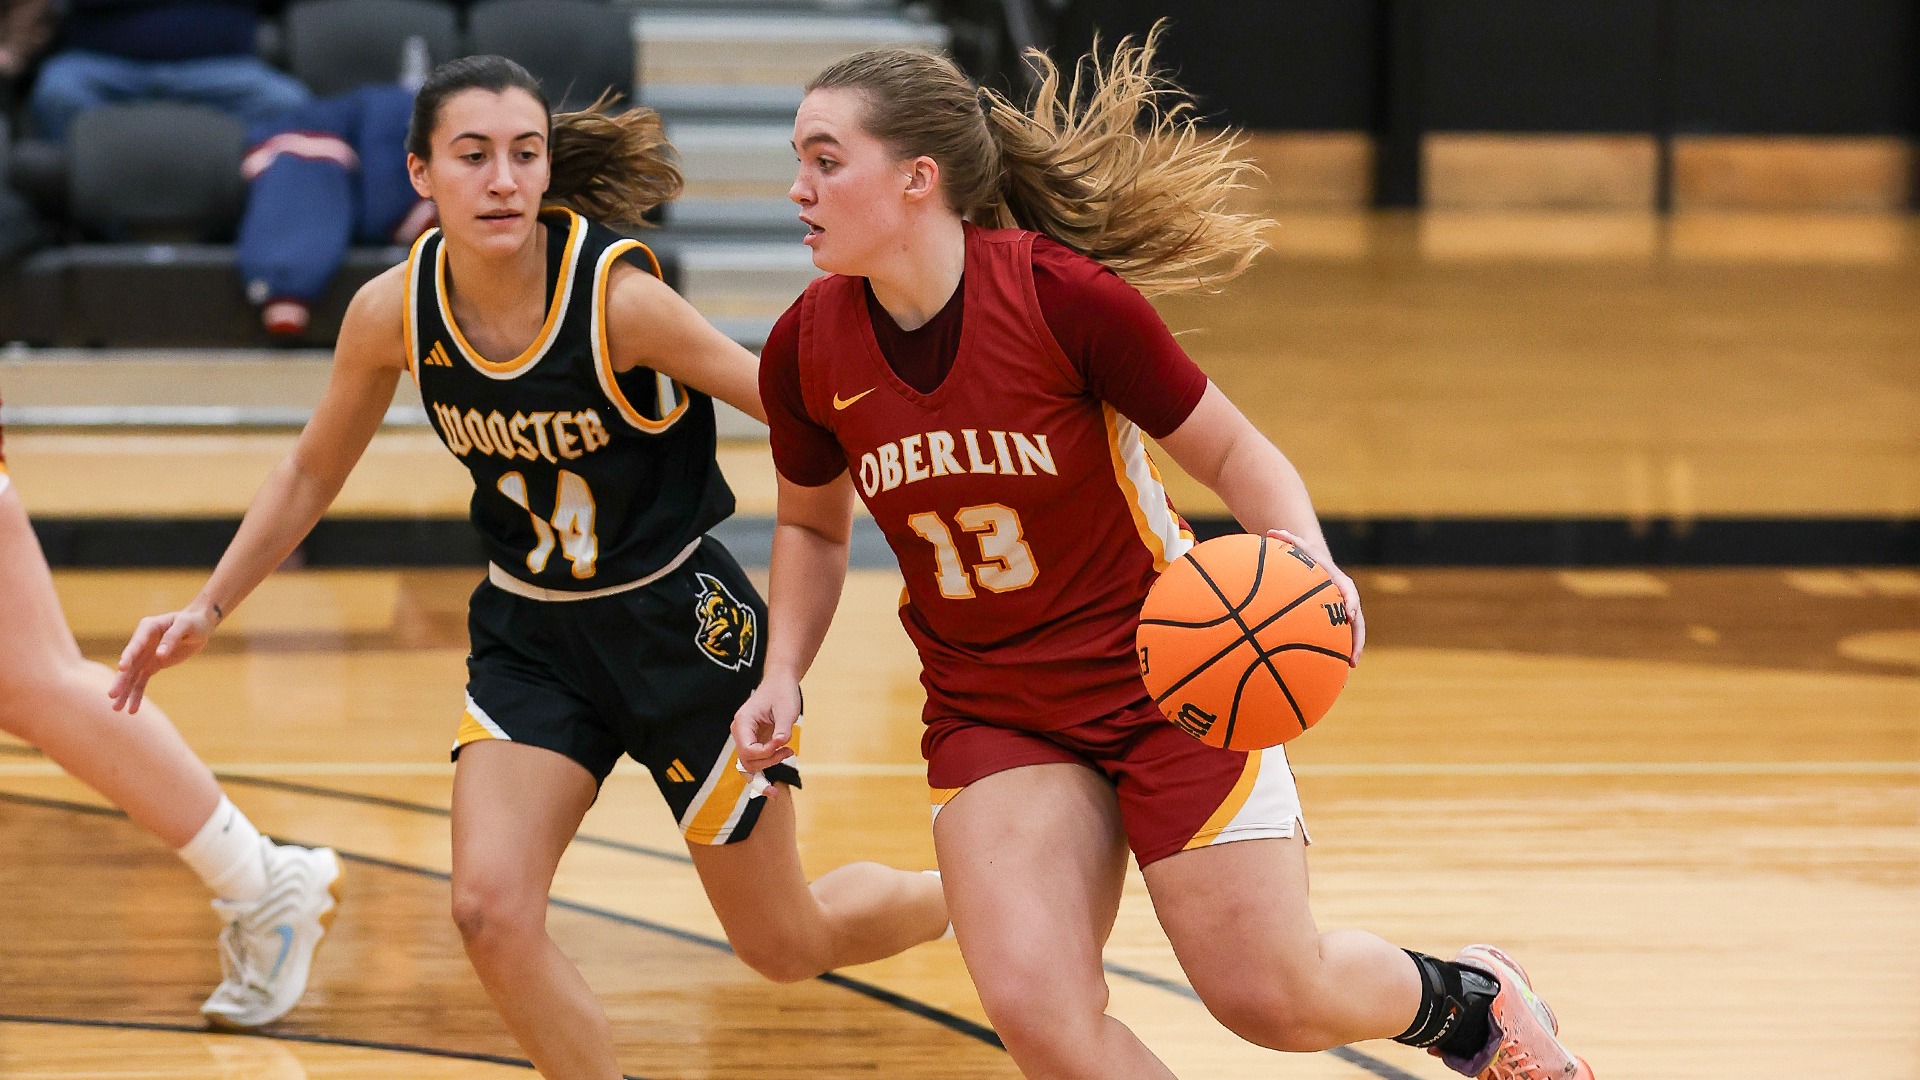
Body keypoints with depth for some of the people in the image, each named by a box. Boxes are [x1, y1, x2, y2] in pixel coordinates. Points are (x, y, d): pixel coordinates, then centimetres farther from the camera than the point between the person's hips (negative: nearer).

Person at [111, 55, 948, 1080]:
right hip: (529, 637, 3)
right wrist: (206, 609, 2)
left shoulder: (617, 295, -26)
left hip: (679, 618, -3)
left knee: (786, 944, 11)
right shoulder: (392, 312, -13)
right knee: (491, 910, -19)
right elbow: (311, 474, 6)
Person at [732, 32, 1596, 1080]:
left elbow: (1234, 452, -8)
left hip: (1164, 679, -3)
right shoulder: (806, 352, -8)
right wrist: (782, 676, -2)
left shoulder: (1064, 295, -21)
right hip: (988, 713, 3)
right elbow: (812, 526, 13)